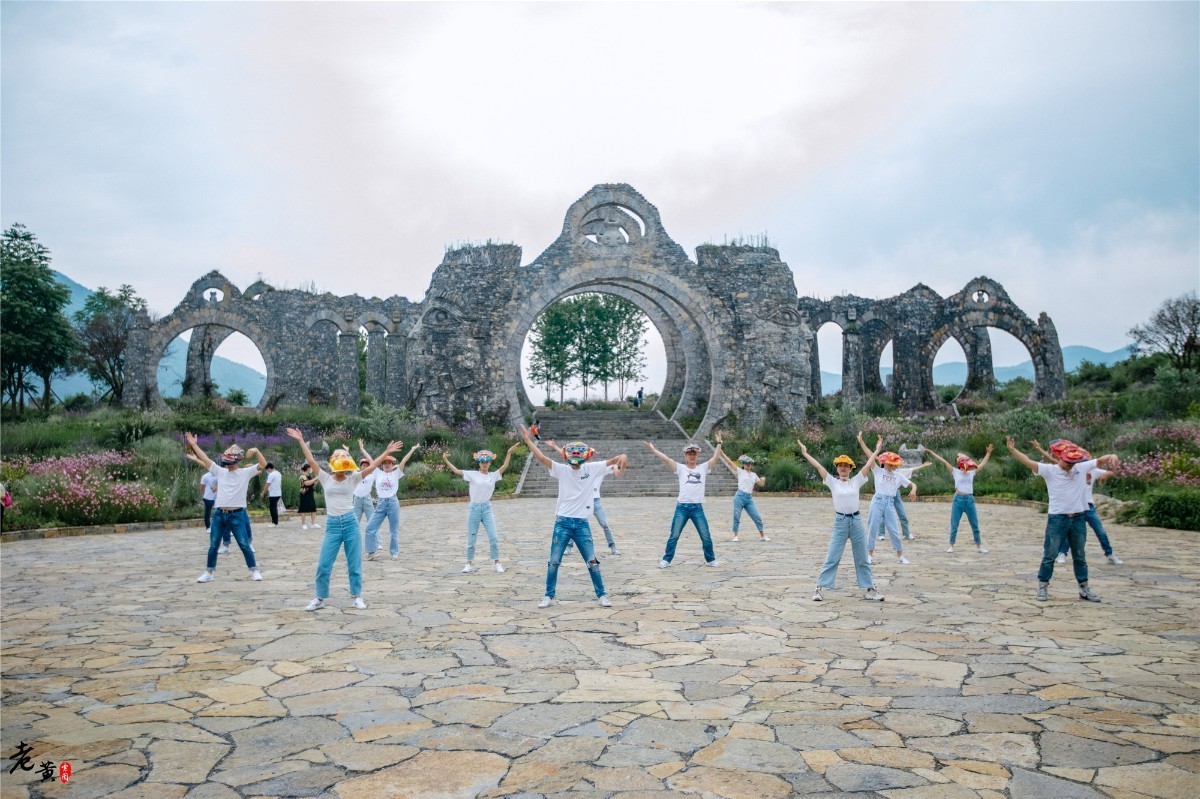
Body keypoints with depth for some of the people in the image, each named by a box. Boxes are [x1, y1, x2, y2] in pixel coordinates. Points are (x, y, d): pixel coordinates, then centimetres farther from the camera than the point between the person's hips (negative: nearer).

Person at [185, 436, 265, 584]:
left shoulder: (245, 472, 0)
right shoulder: (220, 471, 9)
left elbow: (263, 464, -9)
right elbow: (205, 459, 10)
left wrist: (256, 451, -22)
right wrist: (194, 445, 8)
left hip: (237, 515, -4)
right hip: (219, 514, 4)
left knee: (244, 545, -1)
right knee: (213, 546, 11)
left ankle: (254, 571, 9)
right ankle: (208, 573, 23)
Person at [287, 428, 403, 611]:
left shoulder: (353, 479, 3)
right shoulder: (326, 479, 4)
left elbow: (371, 467, -4)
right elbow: (311, 461, 0)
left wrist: (386, 452, -11)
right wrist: (301, 441, -4)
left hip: (350, 523, 0)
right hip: (332, 525, 0)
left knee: (354, 564, 7)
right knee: (323, 565, 3)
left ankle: (357, 597, 19)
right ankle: (320, 598, 18)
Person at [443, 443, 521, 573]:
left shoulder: (494, 475, 4)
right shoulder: (472, 474, -1)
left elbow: (505, 466, -5)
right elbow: (456, 471, -2)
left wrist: (509, 452, -14)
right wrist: (445, 460, -7)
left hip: (487, 508, 1)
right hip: (474, 508, -1)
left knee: (493, 537, -2)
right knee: (471, 538, 7)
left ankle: (497, 563, 8)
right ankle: (469, 564, 20)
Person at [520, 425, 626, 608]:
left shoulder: (592, 469, 0)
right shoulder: (561, 470, -2)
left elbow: (613, 461, -4)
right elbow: (542, 458, -10)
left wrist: (623, 457, -26)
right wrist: (528, 440, -16)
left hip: (582, 523, 0)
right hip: (562, 522, 0)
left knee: (592, 561, 4)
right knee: (554, 562, 5)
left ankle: (602, 595, 16)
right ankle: (549, 596, 19)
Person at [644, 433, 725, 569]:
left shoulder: (703, 468, 9)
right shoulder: (681, 468, 4)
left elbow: (716, 457, 2)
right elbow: (666, 459, -4)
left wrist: (719, 443, -5)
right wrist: (652, 449, -11)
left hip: (697, 508, 1)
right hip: (682, 507, -1)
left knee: (706, 537, 6)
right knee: (674, 536, 2)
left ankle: (710, 559, 23)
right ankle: (666, 560, 13)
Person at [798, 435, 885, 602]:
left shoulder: (856, 481, 6)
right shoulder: (832, 482, 2)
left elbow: (868, 465, 3)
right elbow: (818, 466, -2)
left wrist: (877, 450, 5)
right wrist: (805, 453, -4)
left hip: (856, 521, 2)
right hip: (840, 522, -2)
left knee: (862, 559, 11)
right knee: (832, 558, -1)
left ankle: (870, 589, 19)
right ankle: (819, 588, 3)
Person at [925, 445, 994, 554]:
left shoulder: (972, 472, 9)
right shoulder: (955, 471, 0)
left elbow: (983, 463, 17)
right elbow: (943, 461, -3)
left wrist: (988, 453, 16)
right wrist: (931, 452, -5)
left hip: (970, 499, 3)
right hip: (958, 499, -3)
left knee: (975, 524, 8)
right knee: (954, 525, 3)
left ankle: (979, 546, 18)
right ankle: (951, 546, 12)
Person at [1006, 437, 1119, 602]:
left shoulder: (1082, 467, 3)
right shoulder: (1049, 470, -7)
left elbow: (1100, 460, 4)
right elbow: (1029, 462, -17)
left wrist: (1112, 457, -19)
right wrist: (1013, 450, -30)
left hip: (1078, 519, 4)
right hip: (1057, 519, -4)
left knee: (1080, 556, 15)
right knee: (1050, 555, 2)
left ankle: (1084, 589, 25)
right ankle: (1043, 586, 14)